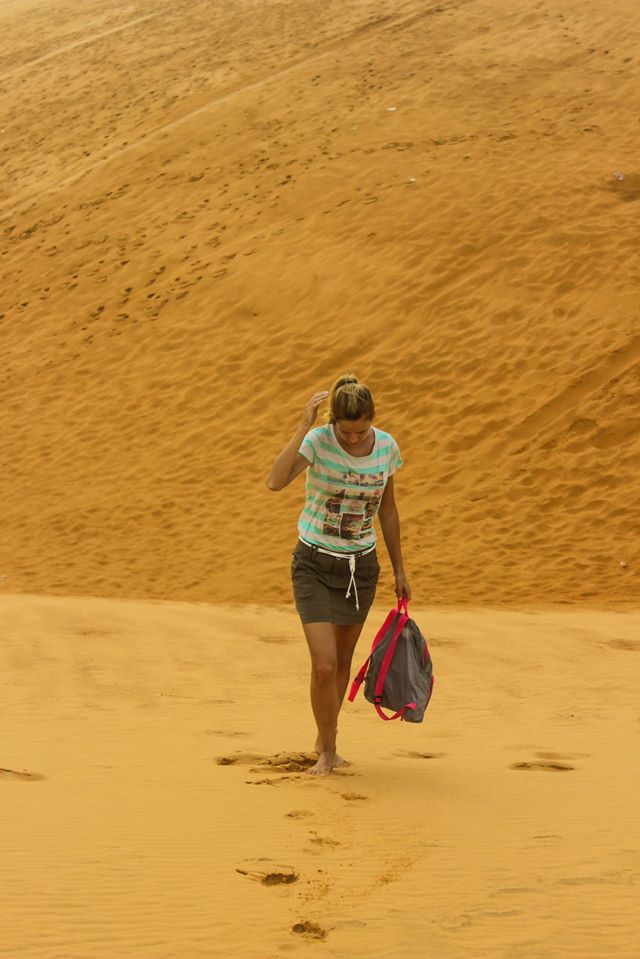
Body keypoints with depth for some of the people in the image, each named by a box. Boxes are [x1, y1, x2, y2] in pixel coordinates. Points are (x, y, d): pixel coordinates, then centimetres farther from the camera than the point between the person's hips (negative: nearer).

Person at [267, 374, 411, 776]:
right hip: (315, 563, -3)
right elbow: (276, 481, -35)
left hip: (361, 565, 4)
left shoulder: (387, 446, -6)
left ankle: (326, 739, 35)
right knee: (324, 665, -12)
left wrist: (400, 570, 12)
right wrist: (304, 425, -36)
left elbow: (388, 511, 7)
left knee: (343, 661, 14)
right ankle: (328, 751, 9)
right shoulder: (318, 440, -18)